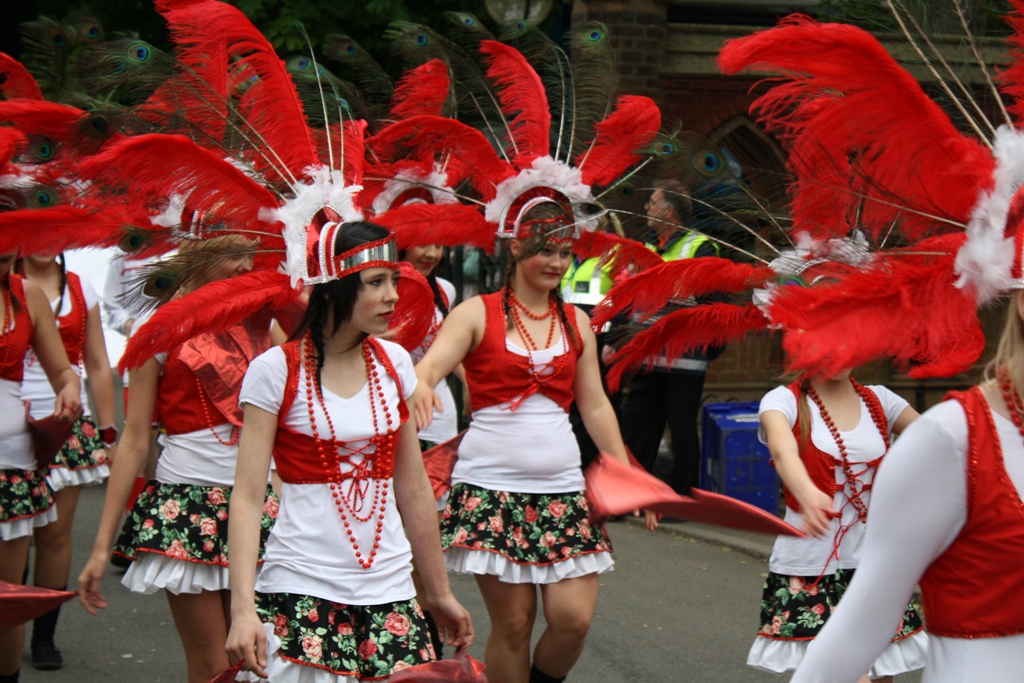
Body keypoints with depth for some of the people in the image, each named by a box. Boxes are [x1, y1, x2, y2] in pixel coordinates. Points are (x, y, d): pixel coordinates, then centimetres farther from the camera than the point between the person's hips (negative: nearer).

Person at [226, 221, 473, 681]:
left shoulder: (394, 363, 8)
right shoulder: (277, 371, -6)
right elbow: (247, 497, -8)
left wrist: (440, 592, 19)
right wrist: (243, 608, -18)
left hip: (389, 591, 4)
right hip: (301, 590, -4)